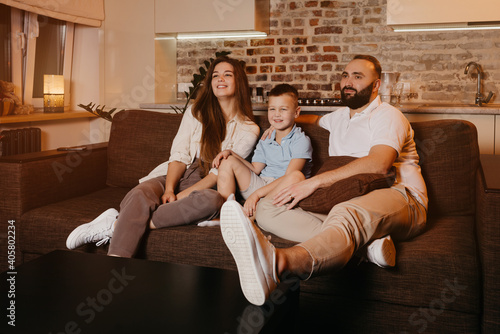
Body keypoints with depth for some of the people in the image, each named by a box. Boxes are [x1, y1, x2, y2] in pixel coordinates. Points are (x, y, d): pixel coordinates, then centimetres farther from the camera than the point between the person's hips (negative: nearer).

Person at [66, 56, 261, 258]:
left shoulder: (249, 129, 4)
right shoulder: (195, 113, 13)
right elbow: (179, 155, 1)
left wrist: (182, 196, -18)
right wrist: (169, 190, -18)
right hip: (176, 176, 2)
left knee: (212, 200, -39)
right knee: (140, 194, -32)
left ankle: (117, 225, -36)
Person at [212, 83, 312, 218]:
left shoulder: (301, 140, -7)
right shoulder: (265, 140, 15)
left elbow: (289, 176, -18)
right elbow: (255, 169, 12)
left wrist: (257, 194, -25)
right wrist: (230, 152, 2)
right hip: (260, 184, 6)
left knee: (297, 175, -38)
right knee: (228, 161, 0)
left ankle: (251, 214, -34)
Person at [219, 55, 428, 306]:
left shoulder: (386, 115, 2)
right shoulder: (339, 117, 27)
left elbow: (378, 163, -18)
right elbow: (316, 119, 51)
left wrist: (314, 182, -24)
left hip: (399, 198, -6)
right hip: (345, 202, 7)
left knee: (346, 213, -43)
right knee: (266, 207, -14)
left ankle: (278, 262, -75)